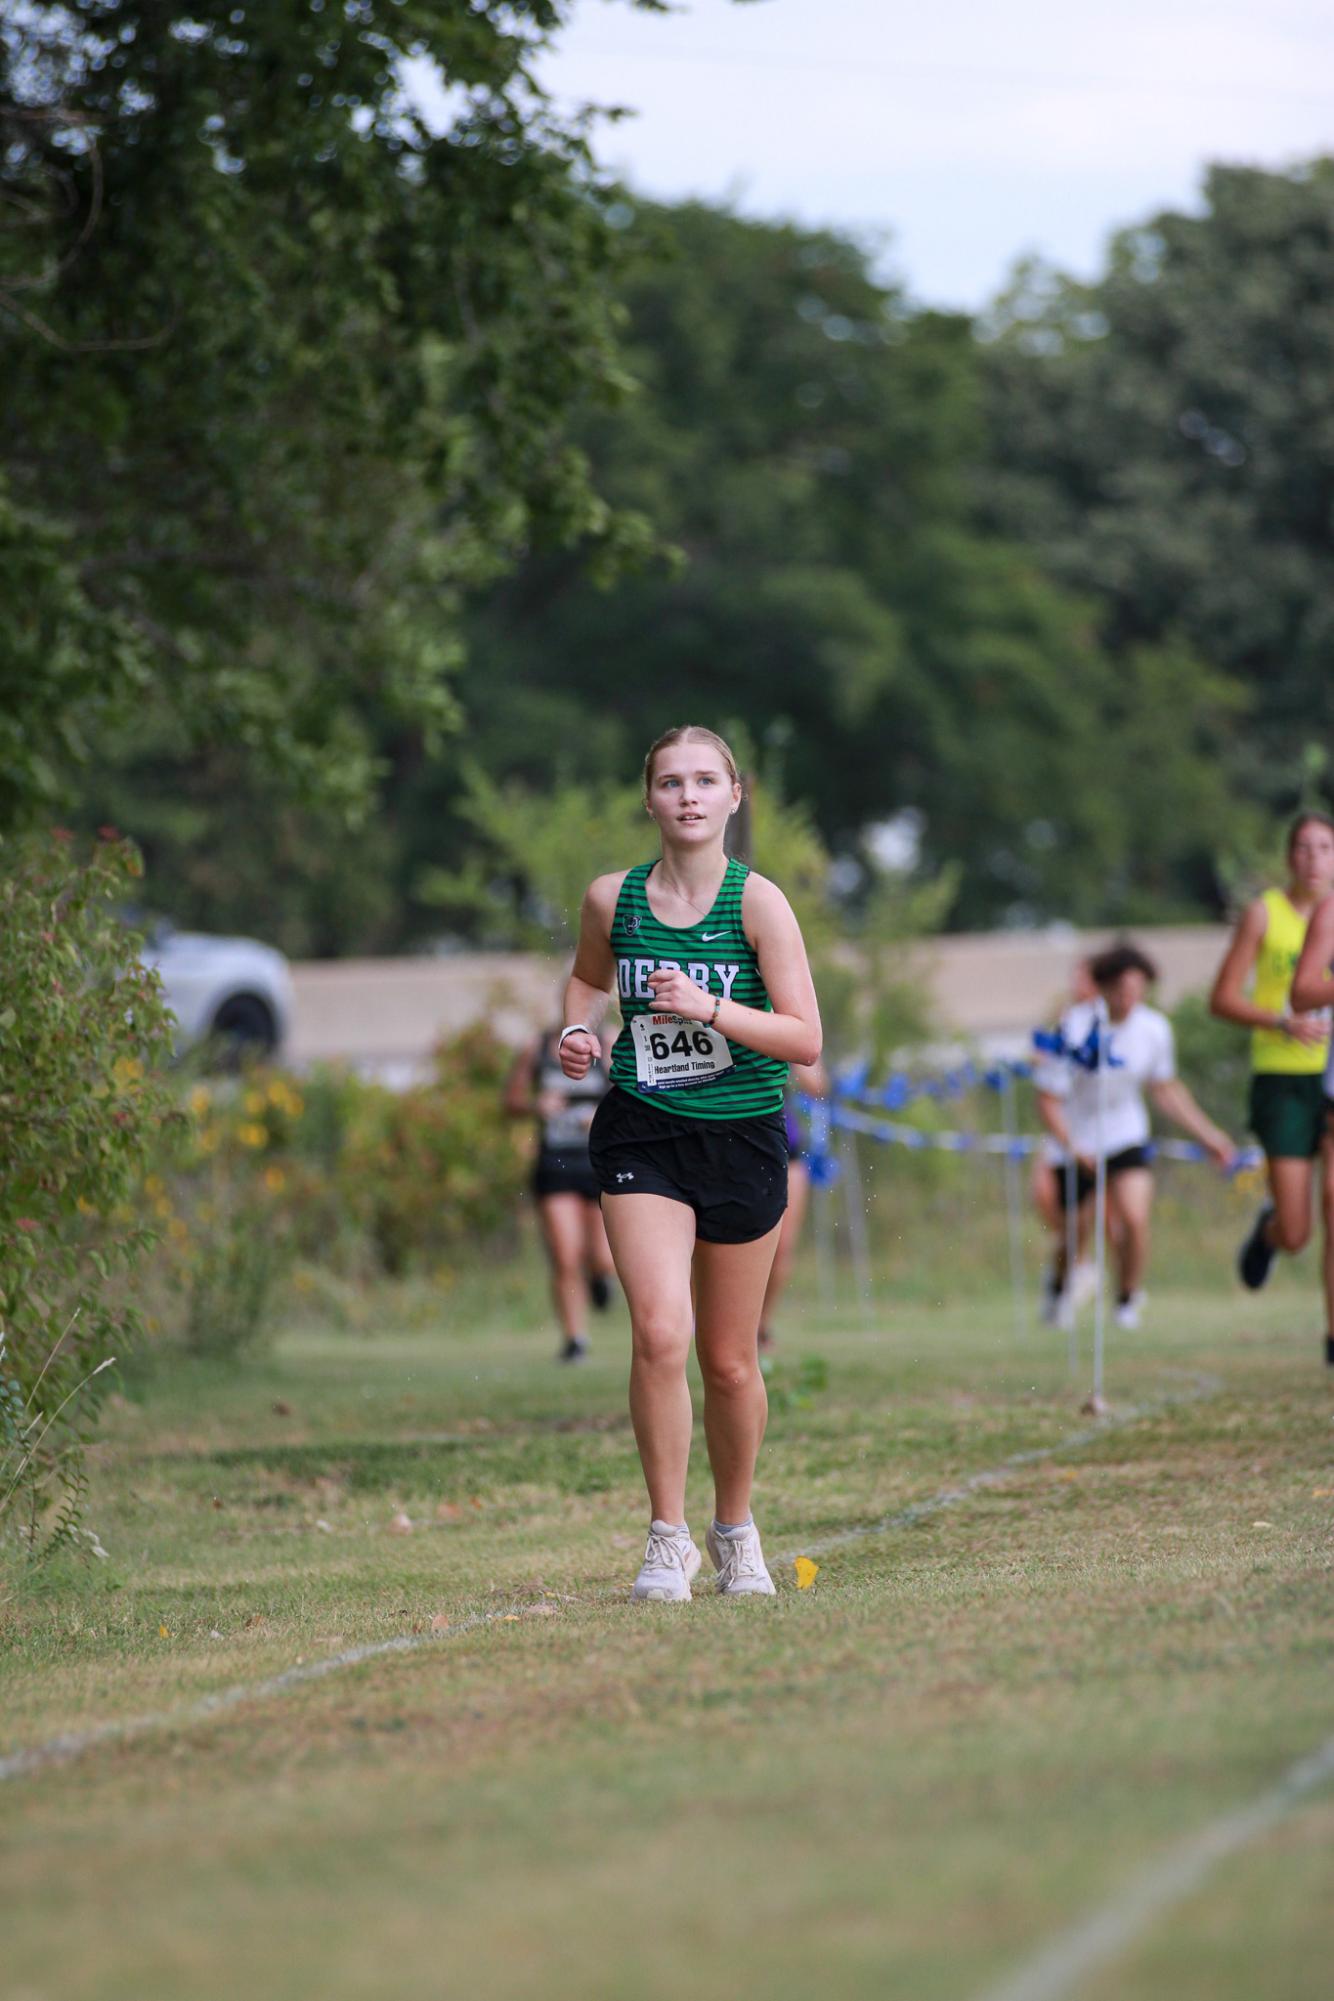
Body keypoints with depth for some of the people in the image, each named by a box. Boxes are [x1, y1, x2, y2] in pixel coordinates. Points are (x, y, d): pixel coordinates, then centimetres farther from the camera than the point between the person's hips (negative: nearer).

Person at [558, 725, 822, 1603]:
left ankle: (735, 1525, 32)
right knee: (660, 1334, -18)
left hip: (743, 1140, -1)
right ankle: (668, 1536, -6)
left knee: (731, 1363, 8)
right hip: (643, 1135, 1)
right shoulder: (614, 898, 0)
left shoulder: (757, 902, -8)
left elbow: (805, 1040, -11)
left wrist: (708, 1008, -23)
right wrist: (580, 1029, 2)